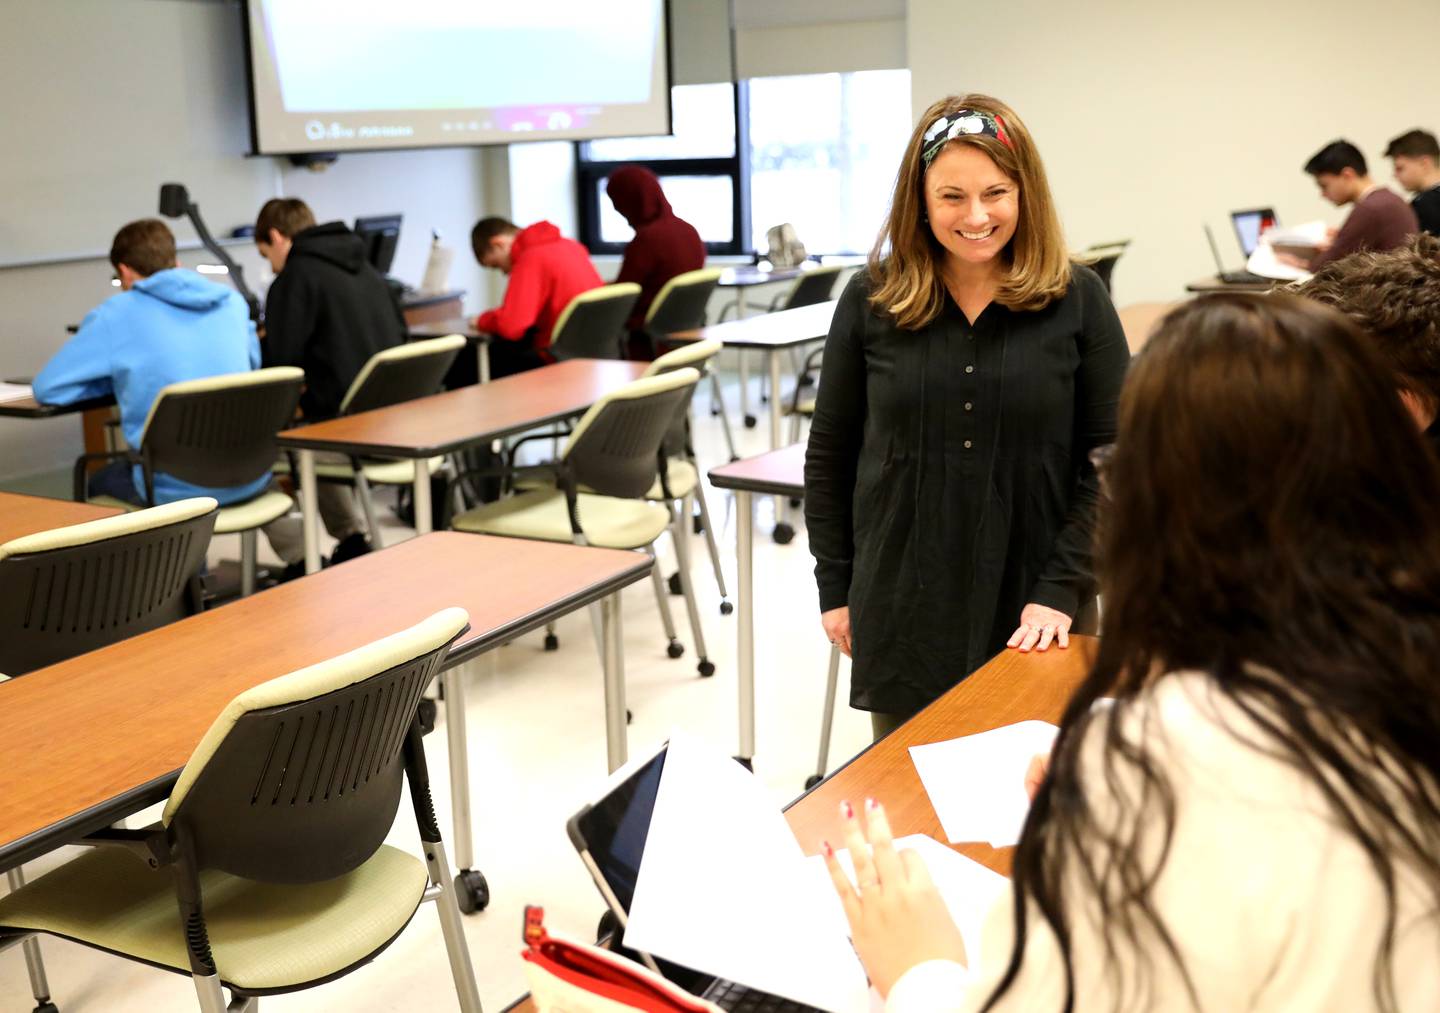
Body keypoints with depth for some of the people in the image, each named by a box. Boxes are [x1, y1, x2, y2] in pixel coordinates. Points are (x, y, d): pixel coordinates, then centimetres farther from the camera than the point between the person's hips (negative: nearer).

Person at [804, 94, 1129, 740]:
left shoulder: (1077, 300, -4)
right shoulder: (870, 301, -1)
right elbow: (829, 455, 5)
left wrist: (1062, 589, -11)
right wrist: (836, 588, 4)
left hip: (1033, 619, -1)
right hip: (902, 611, 1)